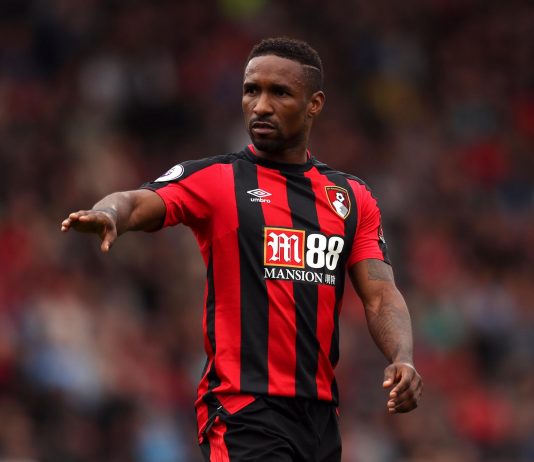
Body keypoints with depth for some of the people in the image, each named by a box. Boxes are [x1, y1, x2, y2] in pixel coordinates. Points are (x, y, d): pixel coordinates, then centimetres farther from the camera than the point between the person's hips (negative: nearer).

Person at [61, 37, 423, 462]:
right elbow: (140, 205, -16)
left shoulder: (353, 198, 13)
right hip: (243, 414, -5)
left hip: (321, 418, 5)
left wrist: (402, 359, -14)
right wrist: (108, 213, -40)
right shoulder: (214, 180, 1)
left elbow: (381, 295, 6)